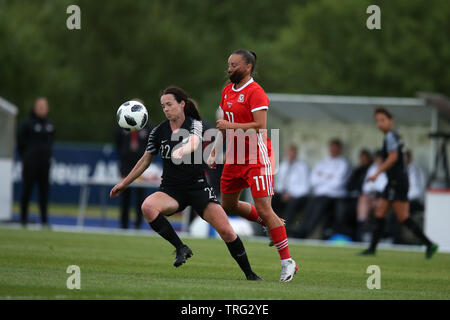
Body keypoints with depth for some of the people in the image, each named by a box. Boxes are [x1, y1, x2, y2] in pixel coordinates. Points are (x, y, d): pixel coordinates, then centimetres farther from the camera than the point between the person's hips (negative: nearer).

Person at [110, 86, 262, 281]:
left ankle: (249, 274, 4)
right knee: (148, 207, -32)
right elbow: (145, 160, 15)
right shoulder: (158, 131, 3)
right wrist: (123, 184, 19)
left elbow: (194, 143, -29)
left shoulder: (194, 124, -6)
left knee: (226, 231, -14)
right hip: (171, 190, 2)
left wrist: (182, 151, -52)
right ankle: (180, 248, -20)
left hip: (197, 187, -2)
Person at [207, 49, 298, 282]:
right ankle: (273, 224, 33)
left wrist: (230, 126, -20)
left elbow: (260, 127, -22)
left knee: (264, 210, -12)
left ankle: (287, 262, -6)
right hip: (234, 157, 9)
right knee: (228, 206, 14)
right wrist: (214, 151, 16)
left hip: (256, 158, -9)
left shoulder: (255, 92, -14)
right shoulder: (227, 91, 12)